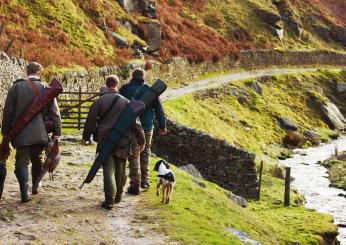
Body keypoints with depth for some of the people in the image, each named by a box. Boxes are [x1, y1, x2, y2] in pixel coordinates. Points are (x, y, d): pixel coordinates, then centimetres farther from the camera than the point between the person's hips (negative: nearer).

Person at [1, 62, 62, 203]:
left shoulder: (17, 87, -5)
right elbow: (54, 112, -2)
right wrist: (57, 132, 3)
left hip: (21, 134, -2)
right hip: (40, 134, 2)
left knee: (22, 163, 3)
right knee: (37, 160, 21)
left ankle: (25, 194, -8)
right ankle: (35, 187, 31)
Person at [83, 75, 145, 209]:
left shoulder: (99, 101, -3)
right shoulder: (125, 102, 1)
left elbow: (90, 121, 3)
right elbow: (135, 123, 3)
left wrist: (86, 137, 18)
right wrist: (141, 140, 12)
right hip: (122, 142, 2)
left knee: (108, 171, -1)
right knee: (120, 170, 16)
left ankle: (109, 200, -8)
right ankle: (118, 196, 28)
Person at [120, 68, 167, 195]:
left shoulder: (125, 89, -2)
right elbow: (159, 109, 2)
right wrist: (162, 126, 11)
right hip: (147, 127, 2)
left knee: (134, 156, 2)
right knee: (145, 153, 19)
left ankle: (135, 184, -1)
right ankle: (144, 180, 23)